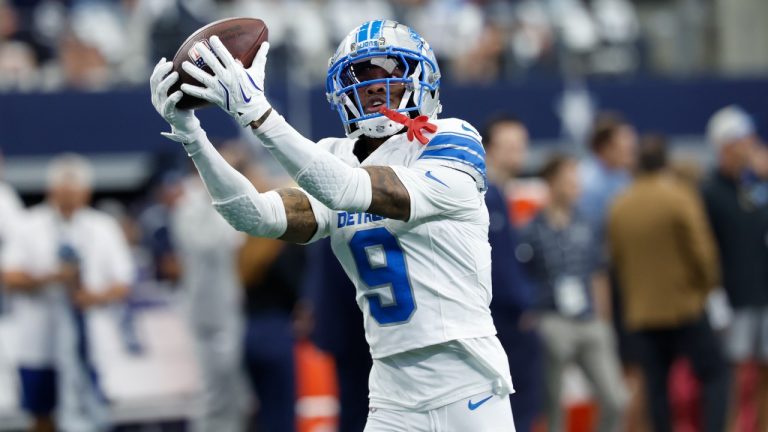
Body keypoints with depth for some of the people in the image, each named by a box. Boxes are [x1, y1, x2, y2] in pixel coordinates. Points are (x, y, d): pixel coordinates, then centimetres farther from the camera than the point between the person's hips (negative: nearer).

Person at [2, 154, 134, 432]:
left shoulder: (103, 229, 6)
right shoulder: (30, 227, 3)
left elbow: (122, 284, 5)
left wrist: (98, 297, -16)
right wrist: (50, 278, -20)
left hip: (86, 342, -1)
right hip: (39, 342, 1)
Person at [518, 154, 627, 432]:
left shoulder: (583, 226, 11)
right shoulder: (533, 230, -5)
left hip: (590, 324, 5)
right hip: (553, 323, -5)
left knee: (615, 400, -2)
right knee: (551, 406, 2)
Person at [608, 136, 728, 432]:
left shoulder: (619, 207, 6)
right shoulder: (680, 198, -10)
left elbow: (617, 259, 9)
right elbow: (701, 249, -11)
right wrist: (706, 285, 5)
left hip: (641, 311, 4)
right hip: (684, 305, -4)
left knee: (657, 384, 6)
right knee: (714, 374, 4)